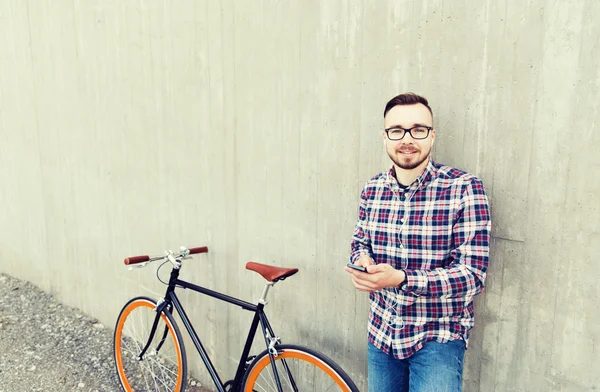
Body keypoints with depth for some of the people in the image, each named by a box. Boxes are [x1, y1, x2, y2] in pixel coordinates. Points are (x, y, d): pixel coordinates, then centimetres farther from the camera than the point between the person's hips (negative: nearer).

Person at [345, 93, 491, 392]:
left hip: (438, 337, -4)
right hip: (381, 332, 5)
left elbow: (473, 275, -20)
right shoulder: (372, 189, -3)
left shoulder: (464, 188, -17)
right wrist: (362, 259, -13)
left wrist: (401, 279, -32)